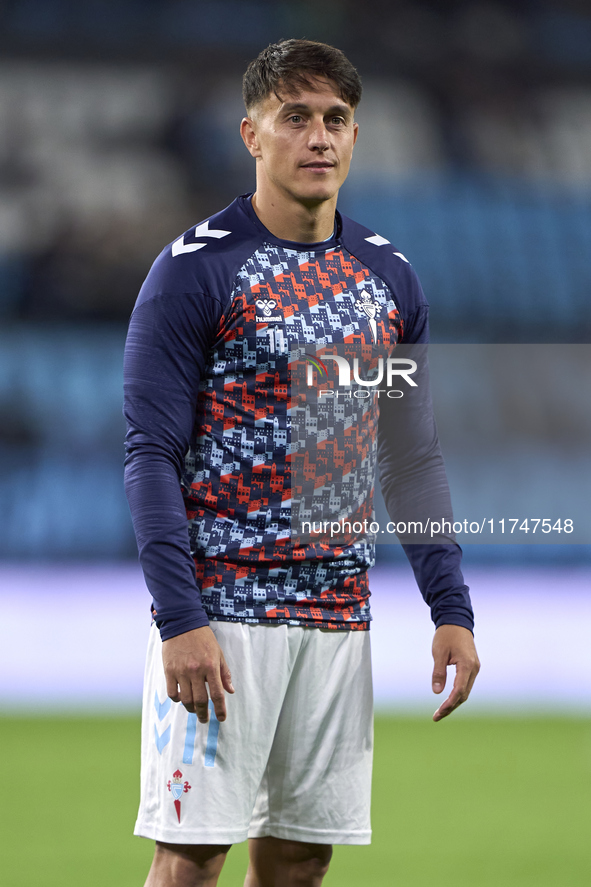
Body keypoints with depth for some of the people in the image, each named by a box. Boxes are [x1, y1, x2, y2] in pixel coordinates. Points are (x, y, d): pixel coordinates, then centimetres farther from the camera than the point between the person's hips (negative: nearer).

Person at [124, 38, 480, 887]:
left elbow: (412, 459, 15)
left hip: (339, 618, 5)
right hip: (220, 611, -5)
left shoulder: (390, 277, 11)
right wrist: (179, 620, -18)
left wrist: (450, 607, 6)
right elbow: (152, 456, -9)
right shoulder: (194, 270, -6)